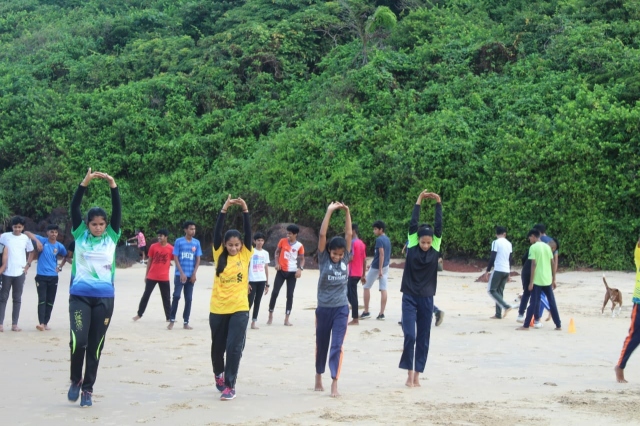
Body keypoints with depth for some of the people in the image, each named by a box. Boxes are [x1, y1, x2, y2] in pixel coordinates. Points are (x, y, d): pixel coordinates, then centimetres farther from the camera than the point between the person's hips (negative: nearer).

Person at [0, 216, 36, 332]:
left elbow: (31, 252, 16)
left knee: (17, 299, 5)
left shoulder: (26, 238, 4)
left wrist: (28, 265, 4)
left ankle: (14, 324, 10)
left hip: (20, 273, 2)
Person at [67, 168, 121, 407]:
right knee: (78, 341, -14)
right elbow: (74, 207, -5)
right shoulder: (79, 234, 4)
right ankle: (76, 380, 11)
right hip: (79, 296, -1)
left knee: (95, 346, 4)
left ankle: (87, 389, 16)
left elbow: (118, 210, -4)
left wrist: (113, 185, -15)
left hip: (104, 298, 1)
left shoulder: (112, 237, 4)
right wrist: (84, 183, -16)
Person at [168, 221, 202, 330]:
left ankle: (186, 322, 9)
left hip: (191, 275, 3)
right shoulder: (179, 241, -3)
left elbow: (198, 259, 6)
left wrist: (194, 274, -4)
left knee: (188, 299, 4)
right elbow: (175, 258, -4)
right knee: (176, 296, -9)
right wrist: (181, 273, -12)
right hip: (180, 274, -3)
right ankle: (172, 320, 0)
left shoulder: (196, 242, 5)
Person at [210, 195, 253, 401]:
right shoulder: (219, 254, 1)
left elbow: (248, 232, -9)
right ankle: (219, 373, 41)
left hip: (239, 309, -1)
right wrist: (224, 210, -19)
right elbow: (216, 232, -9)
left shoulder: (245, 255, 1)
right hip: (218, 309, 1)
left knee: (234, 347, -8)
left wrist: (245, 211, -19)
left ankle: (230, 385, -1)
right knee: (218, 347, 14)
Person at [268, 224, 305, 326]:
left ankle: (286, 319, 6)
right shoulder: (282, 241, -2)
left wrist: (300, 269, -15)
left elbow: (302, 259, 2)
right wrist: (277, 263, -6)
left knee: (290, 295, 1)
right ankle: (270, 316, 11)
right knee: (275, 292, -3)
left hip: (292, 272, -1)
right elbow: (277, 252, 9)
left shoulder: (299, 246, -5)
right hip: (281, 271, 1)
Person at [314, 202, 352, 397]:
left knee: (337, 345, -8)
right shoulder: (323, 258, -4)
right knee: (321, 344, 13)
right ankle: (319, 377, 32)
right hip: (323, 308, 0)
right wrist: (329, 212, -16)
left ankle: (334, 383, -9)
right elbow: (322, 235, -13)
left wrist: (347, 212, -10)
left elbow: (349, 234, -2)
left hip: (341, 309, 0)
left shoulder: (345, 258, 0)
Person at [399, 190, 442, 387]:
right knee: (410, 335, -10)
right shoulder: (412, 248, -3)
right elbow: (413, 224, -7)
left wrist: (438, 203, -5)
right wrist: (418, 202, -6)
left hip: (427, 299, 2)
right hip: (409, 298, -2)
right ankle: (409, 373, 0)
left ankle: (417, 374, 14)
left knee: (423, 338, 5)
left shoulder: (435, 250, 0)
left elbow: (438, 226, -4)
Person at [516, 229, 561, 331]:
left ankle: (526, 325, 2)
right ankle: (558, 325, 11)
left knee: (533, 303, -2)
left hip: (537, 280, -5)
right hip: (547, 280, 5)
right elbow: (552, 264, 10)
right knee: (552, 303, 10)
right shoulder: (547, 246, 10)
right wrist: (554, 280, 15)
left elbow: (534, 264, -13)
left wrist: (531, 282, -11)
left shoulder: (533, 247, -8)